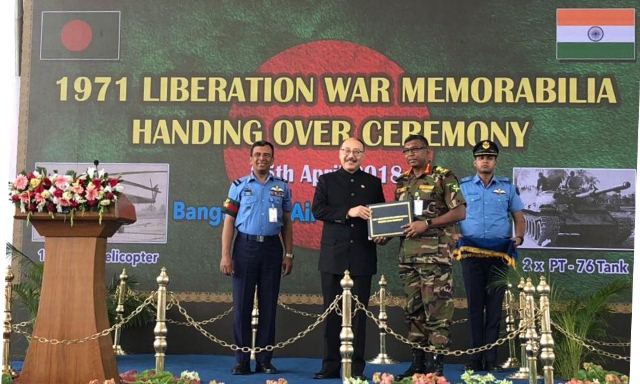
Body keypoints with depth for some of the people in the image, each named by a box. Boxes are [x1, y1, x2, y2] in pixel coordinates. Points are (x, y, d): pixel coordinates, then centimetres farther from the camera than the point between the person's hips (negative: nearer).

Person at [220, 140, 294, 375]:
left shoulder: (282, 188, 10)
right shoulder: (239, 186, 5)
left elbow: (287, 223, 12)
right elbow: (229, 222, 2)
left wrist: (289, 254, 5)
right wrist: (226, 255, -6)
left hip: (272, 247, 2)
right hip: (245, 245, -2)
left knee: (268, 305, 5)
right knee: (242, 305, -1)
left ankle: (264, 360, 12)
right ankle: (242, 361, 5)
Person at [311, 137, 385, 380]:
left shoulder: (373, 183, 13)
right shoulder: (326, 180, 9)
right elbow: (317, 209, -5)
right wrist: (348, 212, -15)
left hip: (362, 257, 1)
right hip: (333, 256, 0)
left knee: (359, 313, 2)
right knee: (332, 312, 2)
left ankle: (357, 368, 7)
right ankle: (331, 366, 8)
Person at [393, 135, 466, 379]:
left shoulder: (443, 178, -2)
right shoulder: (402, 182, 17)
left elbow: (459, 212, -8)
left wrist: (427, 224, -16)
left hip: (435, 252, -6)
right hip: (408, 253, 7)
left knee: (436, 309, -7)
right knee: (414, 310, 9)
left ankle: (436, 365, -3)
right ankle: (417, 363, 15)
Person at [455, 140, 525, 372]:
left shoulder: (507, 187, 12)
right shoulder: (463, 186, 9)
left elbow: (519, 217, 13)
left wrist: (519, 237, -4)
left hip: (499, 254, 1)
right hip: (471, 253, -1)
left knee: (494, 307, 0)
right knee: (475, 306, 2)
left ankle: (491, 359, 4)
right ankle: (476, 357, 7)